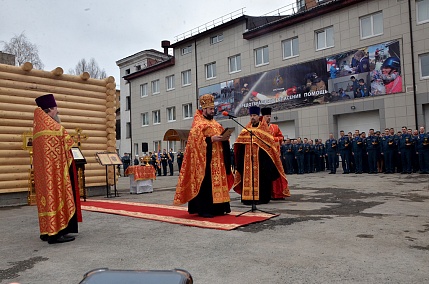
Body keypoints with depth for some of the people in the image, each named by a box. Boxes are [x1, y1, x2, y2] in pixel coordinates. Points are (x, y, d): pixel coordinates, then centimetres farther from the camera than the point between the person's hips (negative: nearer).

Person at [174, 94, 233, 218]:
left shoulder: (215, 124, 19)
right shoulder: (197, 124, -5)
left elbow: (220, 134, 21)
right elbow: (196, 140, -16)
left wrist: (224, 138, -1)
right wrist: (211, 139, -23)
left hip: (217, 159, 8)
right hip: (205, 159, -8)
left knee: (217, 182, 9)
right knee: (205, 183, -8)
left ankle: (216, 207, 16)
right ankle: (203, 209, -3)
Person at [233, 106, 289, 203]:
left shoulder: (263, 128, 6)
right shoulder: (247, 128, 17)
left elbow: (269, 141, -3)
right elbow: (240, 140, 12)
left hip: (260, 157, -3)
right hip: (248, 158, 4)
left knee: (260, 176, -5)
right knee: (248, 176, -1)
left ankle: (261, 197, 0)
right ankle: (248, 197, 3)